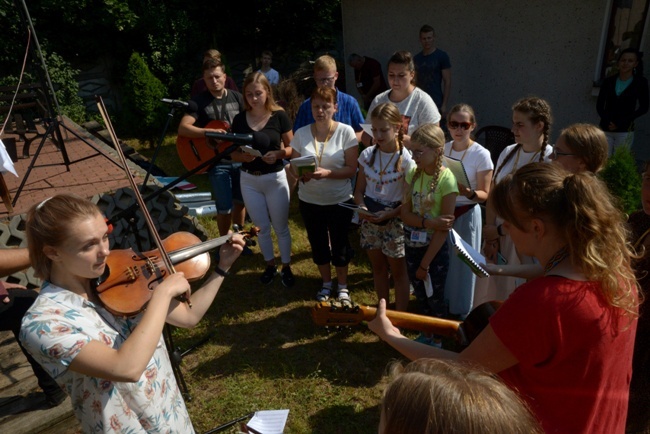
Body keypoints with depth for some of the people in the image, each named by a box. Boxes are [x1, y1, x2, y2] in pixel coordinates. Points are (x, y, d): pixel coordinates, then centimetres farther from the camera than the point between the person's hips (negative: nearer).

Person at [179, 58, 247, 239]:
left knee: (240, 200, 14)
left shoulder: (237, 97, 5)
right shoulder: (199, 101, -6)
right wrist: (209, 132, -28)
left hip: (240, 157, 4)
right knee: (225, 206, -2)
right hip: (217, 161, -4)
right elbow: (182, 128, -16)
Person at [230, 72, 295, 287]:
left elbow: (292, 148, -4)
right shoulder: (239, 120, -2)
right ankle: (270, 265, 35)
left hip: (275, 179, -2)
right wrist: (243, 156, -19)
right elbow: (233, 153, 3)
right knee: (262, 227, 16)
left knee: (281, 227, 9)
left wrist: (278, 154, -23)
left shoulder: (279, 116, -9)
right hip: (249, 180, 3)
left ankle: (286, 267, 28)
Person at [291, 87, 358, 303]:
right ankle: (326, 283, 39)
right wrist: (300, 174, -21)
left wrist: (327, 173, -28)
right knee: (318, 243, 16)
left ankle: (342, 286, 34)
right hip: (309, 201, 3)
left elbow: (352, 169, -13)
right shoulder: (301, 134, -4)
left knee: (339, 244, 12)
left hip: (340, 201, -2)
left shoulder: (345, 132, -11)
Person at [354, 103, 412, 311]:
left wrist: (388, 215, -25)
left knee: (397, 270, 9)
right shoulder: (367, 155, -1)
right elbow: (360, 190, 4)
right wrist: (362, 208, -15)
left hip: (394, 219, -5)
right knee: (378, 267, 18)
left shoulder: (405, 159, -15)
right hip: (370, 218, 5)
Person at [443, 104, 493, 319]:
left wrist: (469, 193, -30)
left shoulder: (481, 154, -12)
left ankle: (462, 312, 26)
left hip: (466, 215, -4)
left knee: (462, 263, 7)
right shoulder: (442, 149, 1)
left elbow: (485, 195, -11)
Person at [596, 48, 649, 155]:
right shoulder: (609, 81, 8)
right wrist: (607, 121, -11)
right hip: (606, 130, 1)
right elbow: (599, 105, 6)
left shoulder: (640, 82, 3)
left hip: (625, 131, -1)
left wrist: (620, 122, -9)